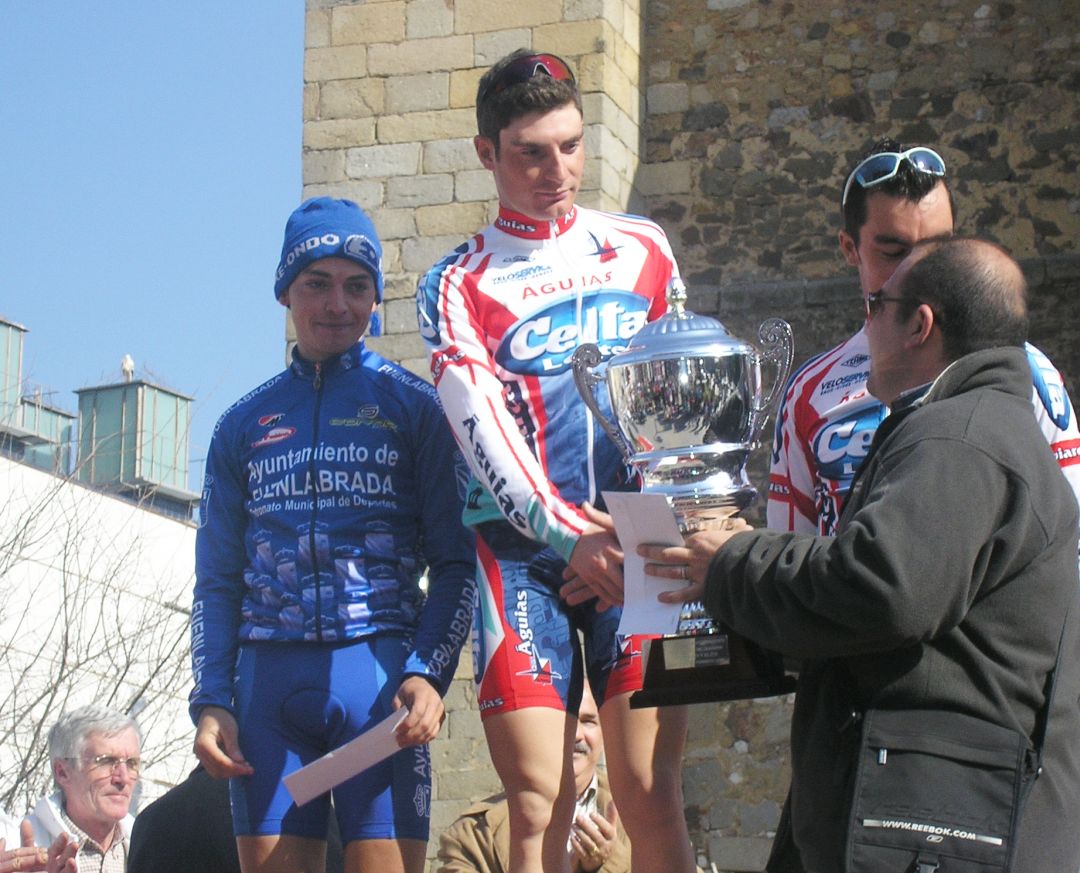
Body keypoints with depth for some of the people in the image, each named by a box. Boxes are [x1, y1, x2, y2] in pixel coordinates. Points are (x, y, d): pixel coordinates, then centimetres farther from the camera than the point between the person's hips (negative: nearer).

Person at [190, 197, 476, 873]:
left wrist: (429, 672, -11)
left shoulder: (413, 406, 8)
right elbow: (218, 581, 16)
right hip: (267, 680, 3)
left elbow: (455, 562, 4)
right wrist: (211, 702, 3)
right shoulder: (245, 424, 17)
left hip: (376, 673, -3)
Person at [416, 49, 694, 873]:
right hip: (524, 553, -1)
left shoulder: (644, 248, 13)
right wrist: (568, 535, -23)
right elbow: (483, 432, -9)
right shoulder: (457, 288, 4)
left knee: (650, 793, -8)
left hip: (637, 547, 1)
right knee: (540, 805, -7)